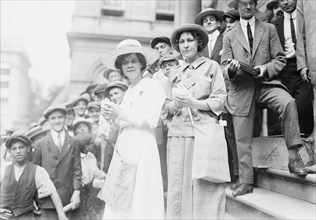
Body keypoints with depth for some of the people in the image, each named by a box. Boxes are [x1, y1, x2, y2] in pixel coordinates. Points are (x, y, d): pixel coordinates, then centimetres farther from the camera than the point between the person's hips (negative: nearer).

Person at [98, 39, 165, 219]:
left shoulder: (153, 85, -2)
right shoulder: (129, 91, 19)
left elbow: (151, 121, -10)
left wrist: (121, 114, -10)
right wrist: (111, 116, 4)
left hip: (142, 148, -7)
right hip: (123, 148, 7)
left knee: (141, 202, -5)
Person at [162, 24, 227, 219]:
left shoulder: (211, 66, 8)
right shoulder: (175, 73, 20)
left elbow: (219, 101, 0)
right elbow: (166, 107, 16)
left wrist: (194, 103, -15)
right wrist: (174, 105, -7)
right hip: (178, 134, 4)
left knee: (205, 188, -6)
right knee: (178, 185, 0)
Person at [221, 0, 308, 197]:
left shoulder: (269, 29, 14)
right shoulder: (230, 36, 16)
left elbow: (280, 59, 8)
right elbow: (224, 67, 11)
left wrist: (266, 68, -13)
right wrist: (230, 69, -13)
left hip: (266, 83, -1)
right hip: (241, 89, 1)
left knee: (288, 102, -33)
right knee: (242, 139, 0)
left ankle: (293, 158, -25)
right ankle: (246, 182, 12)